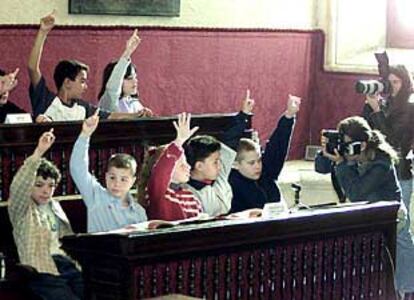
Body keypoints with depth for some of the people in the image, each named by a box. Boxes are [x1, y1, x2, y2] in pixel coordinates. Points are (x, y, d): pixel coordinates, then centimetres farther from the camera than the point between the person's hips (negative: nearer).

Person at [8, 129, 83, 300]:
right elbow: (18, 187, -16)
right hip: (43, 269, -6)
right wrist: (38, 153, -26)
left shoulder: (55, 206, 24)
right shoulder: (21, 210, 4)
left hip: (68, 264, 6)